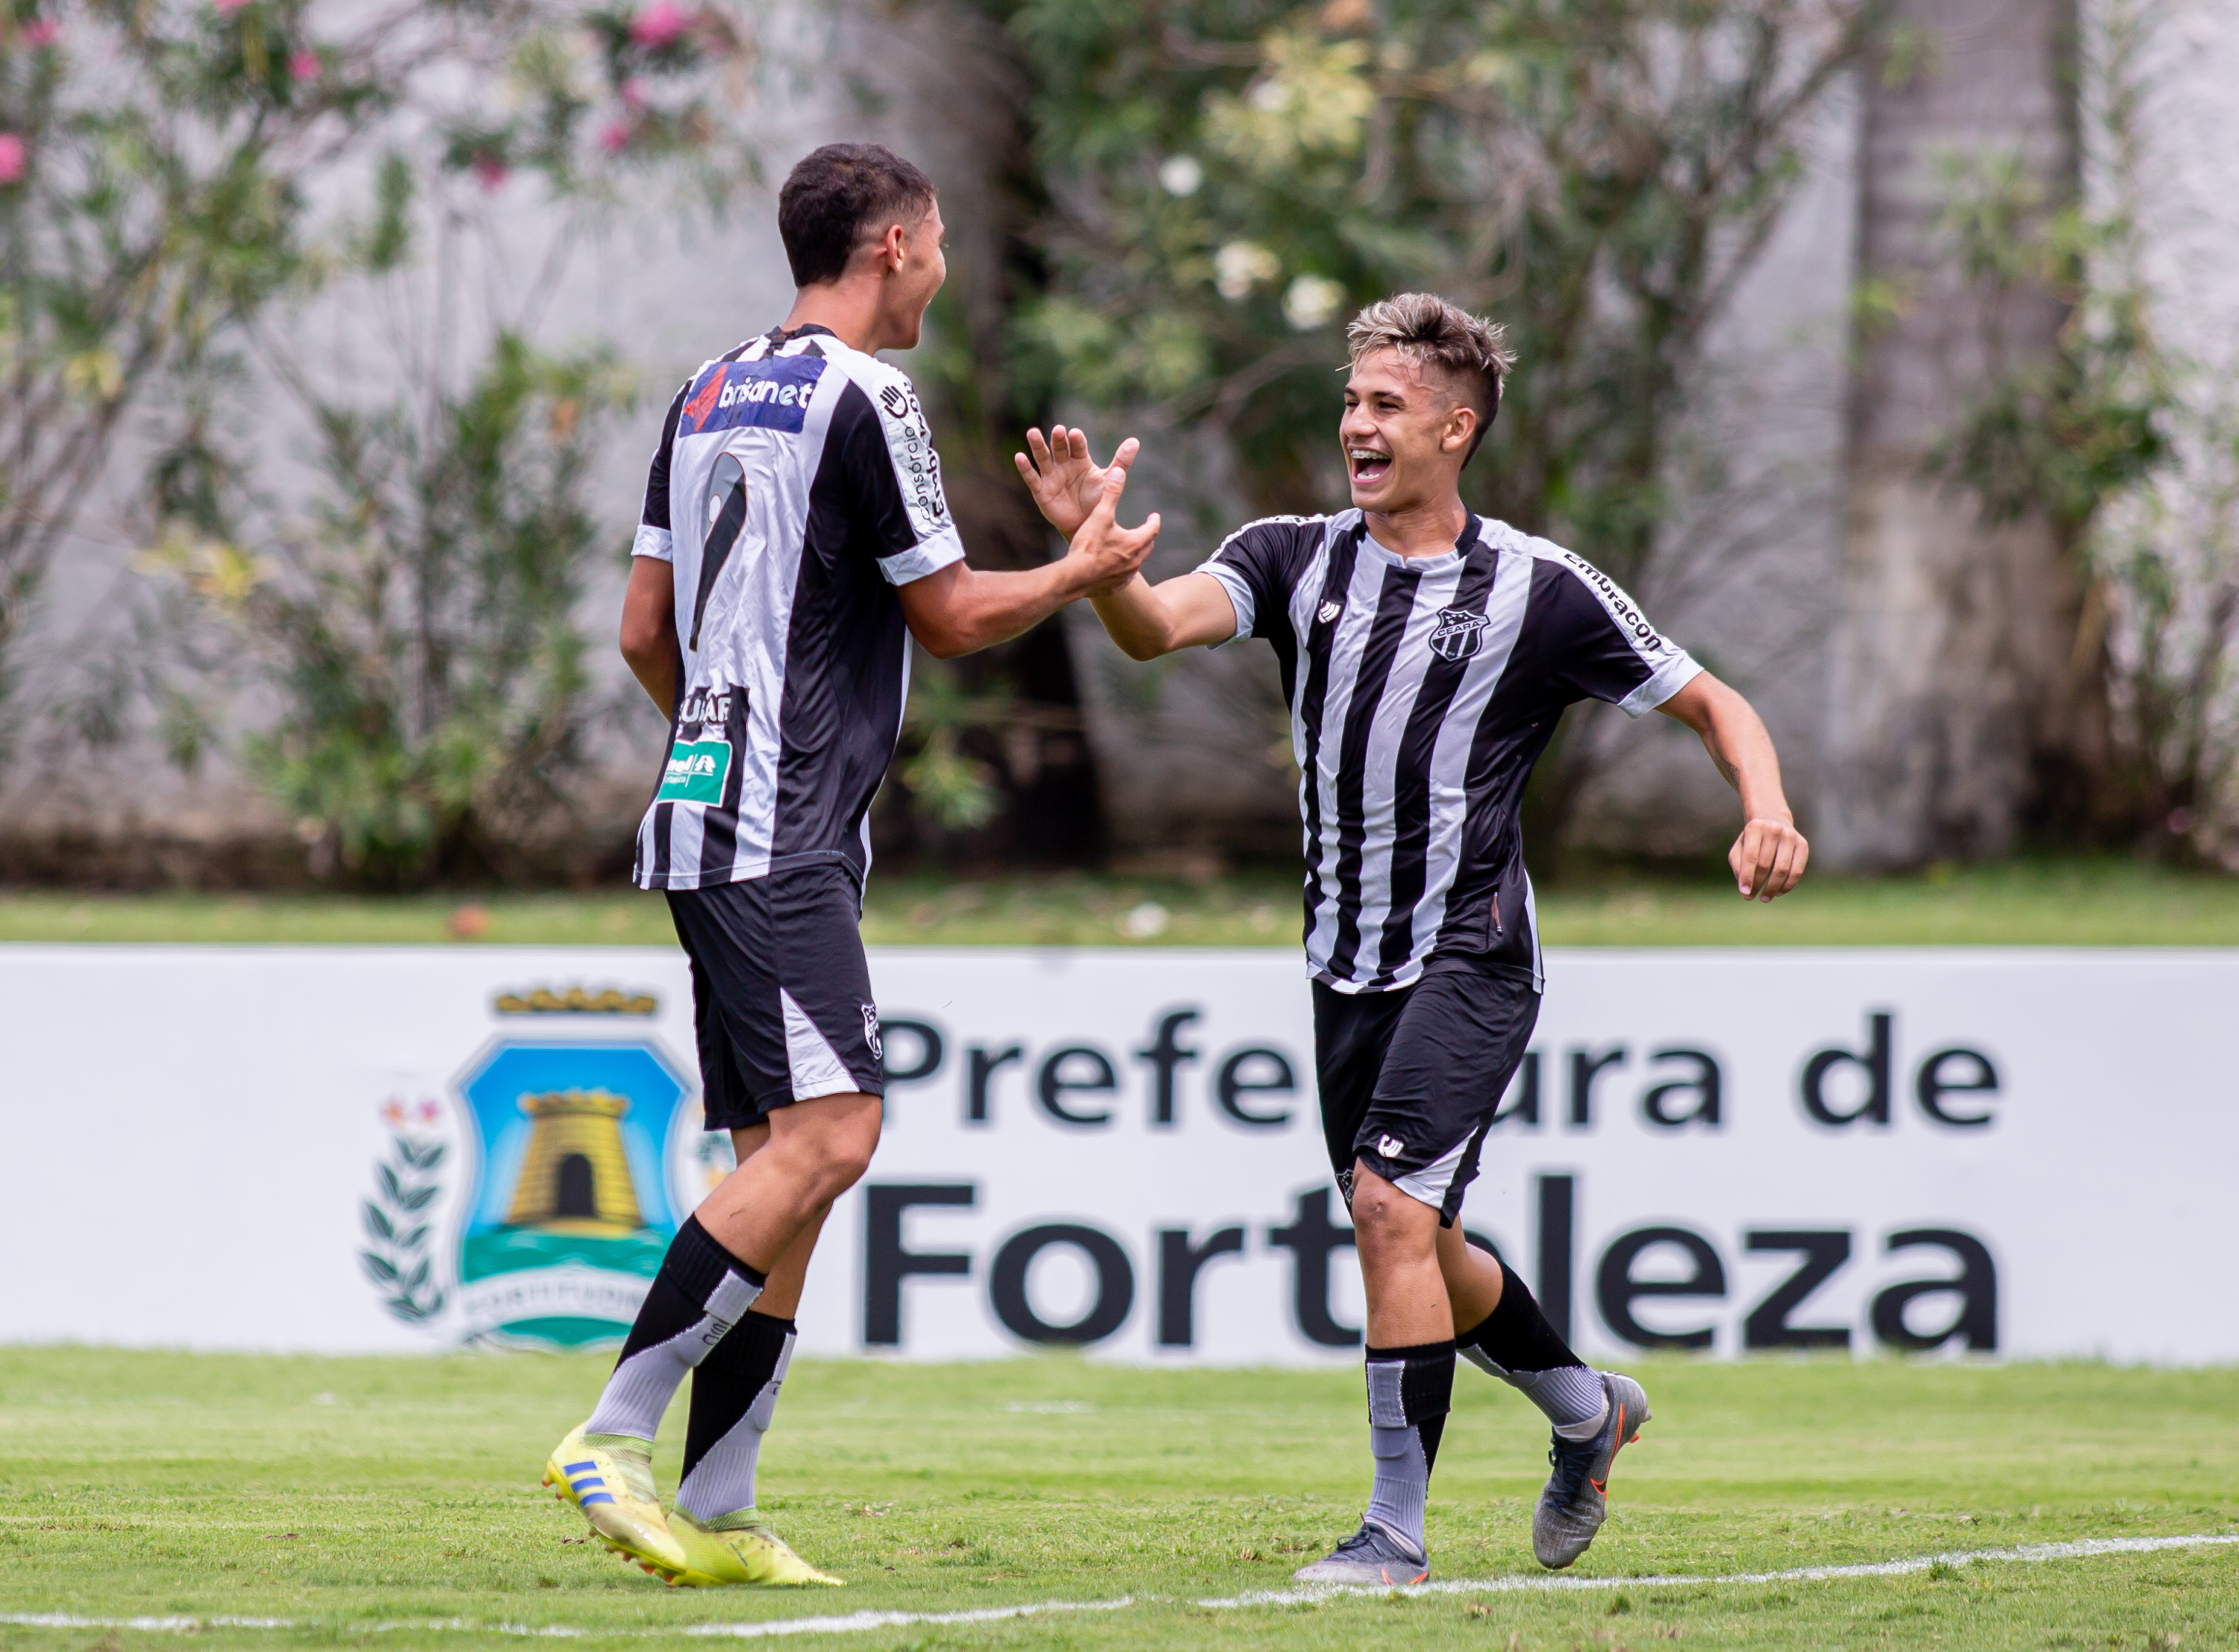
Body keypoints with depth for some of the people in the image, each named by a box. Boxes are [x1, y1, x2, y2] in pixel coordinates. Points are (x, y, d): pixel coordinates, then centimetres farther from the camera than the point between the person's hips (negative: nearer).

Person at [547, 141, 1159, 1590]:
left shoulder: (711, 395, 17)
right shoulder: (864, 400, -10)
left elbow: (644, 630, 19)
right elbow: (953, 615, -4)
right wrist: (1083, 570, 14)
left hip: (714, 814, 10)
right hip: (782, 841, -10)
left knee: (794, 1152, 7)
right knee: (828, 1134, -16)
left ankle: (718, 1514, 3)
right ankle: (614, 1437, -20)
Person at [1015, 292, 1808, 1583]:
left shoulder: (1539, 590, -5)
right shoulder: (1296, 559, 3)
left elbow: (1714, 705, 2)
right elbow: (1158, 627, -15)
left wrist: (1769, 814, -18)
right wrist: (1093, 545, -36)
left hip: (1470, 957, -6)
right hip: (1349, 968, 6)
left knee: (1394, 1208, -21)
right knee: (1416, 1252, 16)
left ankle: (1398, 1527, -15)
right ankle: (1585, 1407, 43)